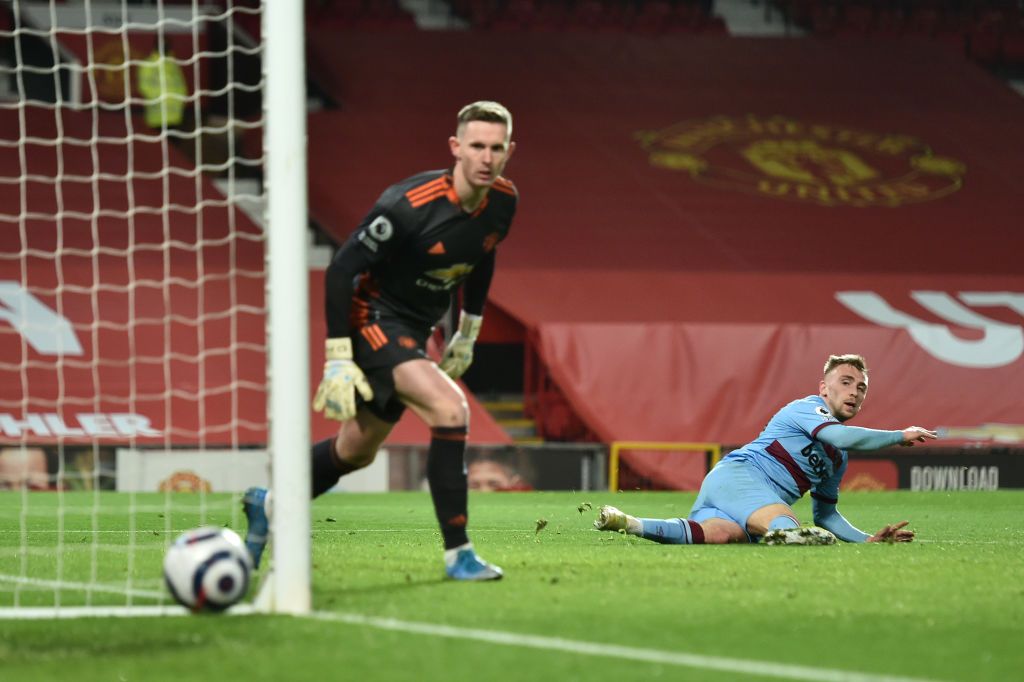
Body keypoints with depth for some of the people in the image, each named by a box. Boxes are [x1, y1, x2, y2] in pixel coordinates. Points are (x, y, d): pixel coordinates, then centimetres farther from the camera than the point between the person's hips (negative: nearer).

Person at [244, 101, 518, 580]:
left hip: (414, 333, 8)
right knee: (450, 410, -26)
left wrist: (467, 335, 21)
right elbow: (341, 268, -22)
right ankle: (457, 553, -20)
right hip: (373, 320, -8)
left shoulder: (503, 201, -6)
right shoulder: (409, 204, -27)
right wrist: (338, 360, -23)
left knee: (356, 451, 19)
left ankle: (268, 505, 42)